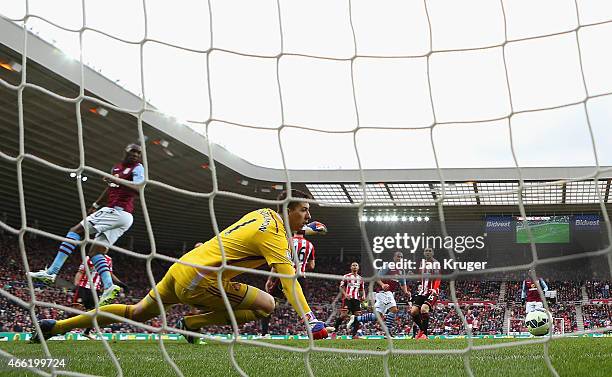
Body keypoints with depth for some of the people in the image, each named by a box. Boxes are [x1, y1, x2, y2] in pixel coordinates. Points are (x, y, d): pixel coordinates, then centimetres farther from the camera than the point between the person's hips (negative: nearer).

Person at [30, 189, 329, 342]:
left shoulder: (263, 213, 12)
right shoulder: (274, 235, -13)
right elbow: (289, 280, -21)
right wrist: (310, 320, -24)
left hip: (182, 266, 9)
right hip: (199, 279, -9)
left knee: (136, 313, 19)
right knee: (266, 304, -7)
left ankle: (57, 325, 21)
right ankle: (193, 323, 0)